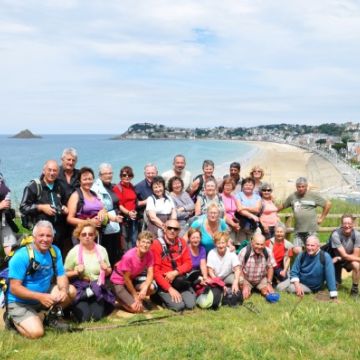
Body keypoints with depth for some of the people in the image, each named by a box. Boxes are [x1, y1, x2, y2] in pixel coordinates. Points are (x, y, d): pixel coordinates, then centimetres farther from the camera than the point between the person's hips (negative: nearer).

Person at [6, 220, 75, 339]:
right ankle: (15, 319, 8)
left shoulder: (55, 251, -5)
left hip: (44, 295, 6)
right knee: (36, 332, -23)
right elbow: (14, 288, -23)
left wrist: (63, 290, -25)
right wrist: (40, 296, -33)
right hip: (20, 302, -5)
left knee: (70, 291, -12)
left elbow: (61, 276, -2)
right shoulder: (21, 256, -23)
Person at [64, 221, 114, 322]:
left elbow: (108, 272, 13)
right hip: (80, 288, -2)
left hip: (97, 287, 2)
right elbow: (65, 274, -1)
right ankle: (75, 307, 13)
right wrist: (76, 272, -18)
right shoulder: (74, 252, -7)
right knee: (84, 317, -18)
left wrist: (106, 269, -10)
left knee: (96, 316, -16)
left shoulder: (101, 250, 2)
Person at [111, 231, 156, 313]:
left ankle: (137, 299, 5)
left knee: (152, 287, -23)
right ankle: (120, 297, 8)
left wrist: (144, 289, -34)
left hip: (133, 278, 6)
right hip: (119, 282, -6)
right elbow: (126, 279, -21)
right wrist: (135, 296, -14)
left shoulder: (149, 254, -15)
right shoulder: (129, 256, -31)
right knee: (137, 308, -20)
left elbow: (150, 274, -16)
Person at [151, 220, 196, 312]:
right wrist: (170, 289, -18)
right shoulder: (157, 244, -10)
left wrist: (175, 273, -16)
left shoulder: (181, 243, 5)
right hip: (163, 282, -4)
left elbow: (188, 264, 3)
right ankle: (162, 297, 7)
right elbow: (155, 271, -13)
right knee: (179, 306, -21)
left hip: (180, 281, 4)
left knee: (190, 304, -15)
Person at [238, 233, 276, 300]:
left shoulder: (267, 252, -17)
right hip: (246, 279, -2)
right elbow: (239, 269, -16)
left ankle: (259, 289, 18)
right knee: (245, 295, -23)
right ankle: (249, 289, 13)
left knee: (270, 294, -15)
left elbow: (270, 268, -2)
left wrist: (269, 283, -7)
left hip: (261, 279, 3)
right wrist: (244, 285, -21)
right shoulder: (244, 252, -24)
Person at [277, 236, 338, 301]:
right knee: (279, 287, -7)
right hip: (298, 281, 5)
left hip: (311, 287, -4)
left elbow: (330, 276, -25)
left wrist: (334, 296, -30)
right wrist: (297, 286, -26)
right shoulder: (302, 256, -10)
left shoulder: (325, 257, -22)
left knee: (292, 288, -28)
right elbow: (294, 272, -7)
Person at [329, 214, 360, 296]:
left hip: (350, 259, 1)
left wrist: (339, 258, -23)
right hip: (337, 259, -1)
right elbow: (344, 255, -26)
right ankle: (337, 280, 29)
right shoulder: (335, 235, -29)